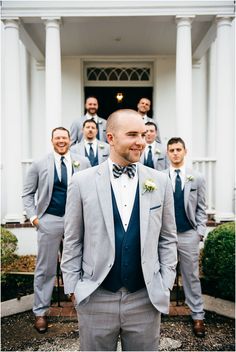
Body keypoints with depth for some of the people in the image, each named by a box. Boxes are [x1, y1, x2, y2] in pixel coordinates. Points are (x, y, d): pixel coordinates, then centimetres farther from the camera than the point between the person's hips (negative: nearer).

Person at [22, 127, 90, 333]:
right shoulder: (40, 164, -1)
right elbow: (27, 193, 6)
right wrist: (33, 216, -3)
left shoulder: (83, 162, 3)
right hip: (49, 220, -1)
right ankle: (40, 312, 22)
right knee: (45, 268, 6)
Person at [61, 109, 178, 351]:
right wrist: (72, 286, 0)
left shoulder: (160, 182, 0)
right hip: (95, 298, -1)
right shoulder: (82, 182, -5)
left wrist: (166, 284, 3)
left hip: (146, 299, 2)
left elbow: (168, 238, 6)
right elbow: (72, 241, 1)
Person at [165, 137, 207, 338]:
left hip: (188, 235, 1)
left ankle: (198, 316, 21)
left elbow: (201, 208, 5)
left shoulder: (197, 178, 4)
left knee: (191, 276, 10)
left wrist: (200, 232, -3)